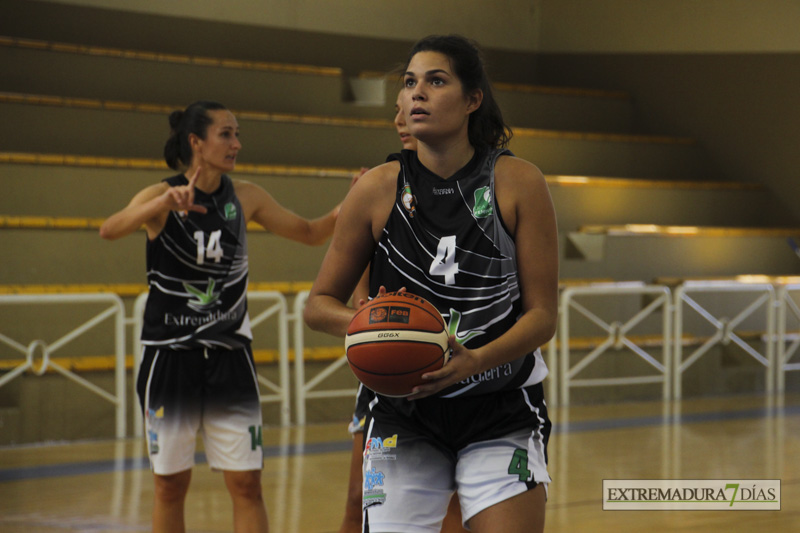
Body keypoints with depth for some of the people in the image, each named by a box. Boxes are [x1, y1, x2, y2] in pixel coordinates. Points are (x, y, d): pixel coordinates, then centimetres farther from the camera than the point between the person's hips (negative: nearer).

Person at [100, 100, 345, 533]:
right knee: (171, 485, 6)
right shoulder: (161, 197, -8)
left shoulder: (245, 197, 3)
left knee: (246, 484, -2)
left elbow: (310, 233, 13)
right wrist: (166, 203, -45)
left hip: (229, 356, 2)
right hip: (170, 355, -2)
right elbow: (110, 230, -27)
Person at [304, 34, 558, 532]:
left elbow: (543, 314, -6)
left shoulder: (518, 182, -6)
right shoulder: (378, 188, -3)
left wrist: (475, 361, -23)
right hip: (402, 411, 1)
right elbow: (319, 305, 5)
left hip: (503, 413, -1)